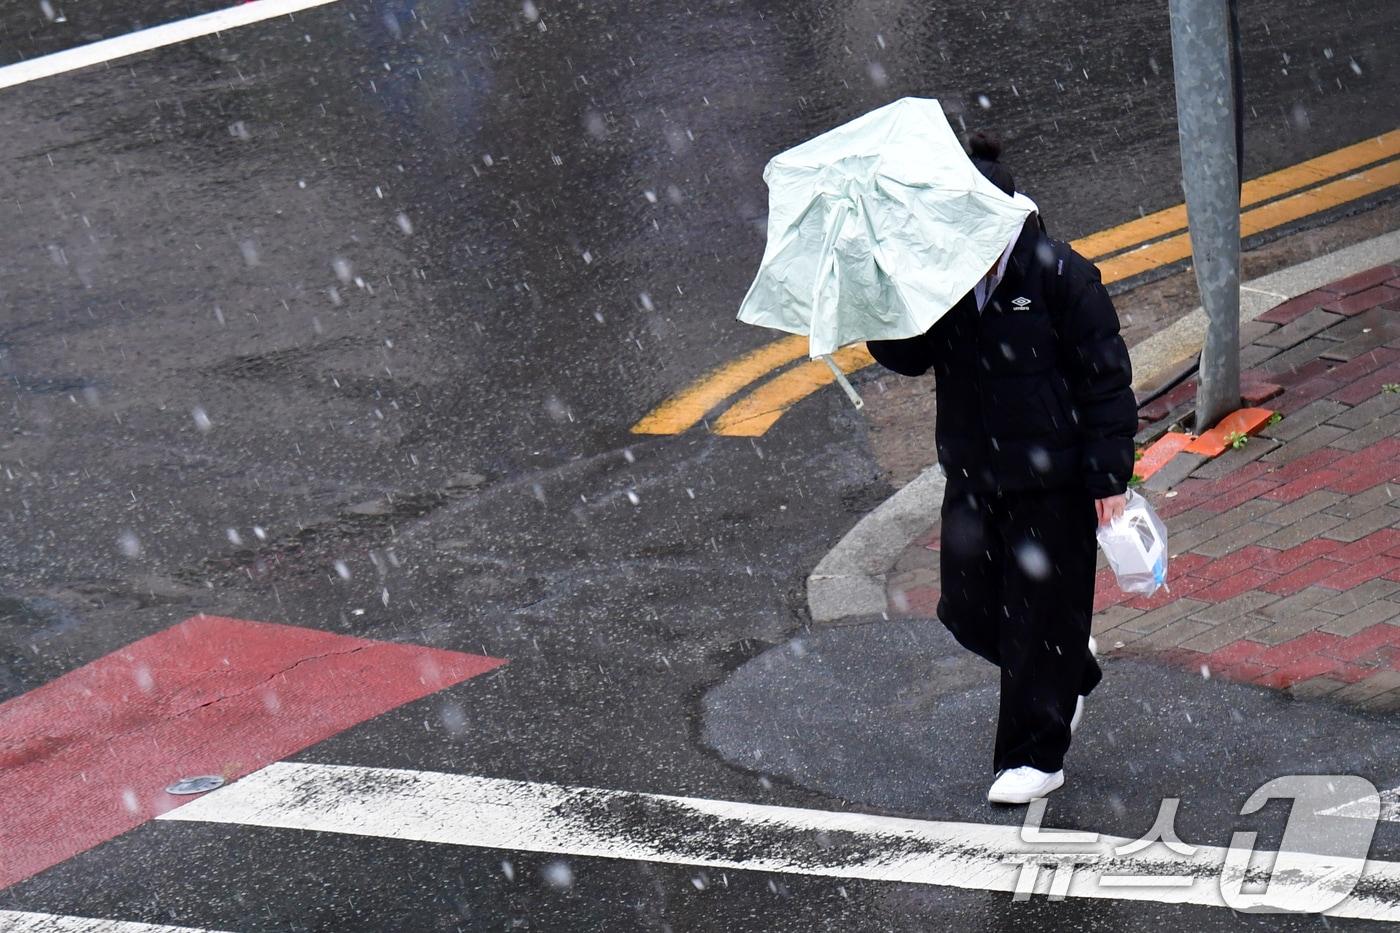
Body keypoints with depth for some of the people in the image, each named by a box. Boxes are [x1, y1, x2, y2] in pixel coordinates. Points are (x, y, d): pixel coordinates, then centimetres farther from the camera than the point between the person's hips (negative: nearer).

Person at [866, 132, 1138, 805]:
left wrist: (1108, 477, -13)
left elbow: (1106, 379, -12)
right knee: (968, 610, 12)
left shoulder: (1058, 276, -15)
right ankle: (1071, 676, 40)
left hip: (1052, 479, -6)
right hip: (972, 477, 6)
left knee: (1039, 614, 3)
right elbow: (905, 359, 0)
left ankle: (1034, 756, 18)